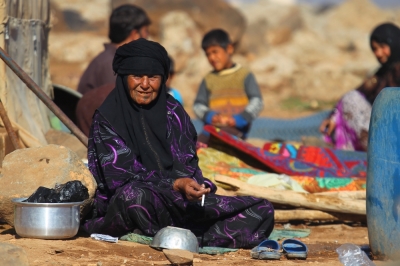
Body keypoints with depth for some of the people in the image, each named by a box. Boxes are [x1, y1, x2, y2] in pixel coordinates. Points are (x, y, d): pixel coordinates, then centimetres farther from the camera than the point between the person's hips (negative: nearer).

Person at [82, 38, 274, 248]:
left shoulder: (173, 112, 11)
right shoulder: (107, 118, -4)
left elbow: (188, 166, 11)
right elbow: (121, 177, -12)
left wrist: (196, 185, -13)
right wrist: (176, 185, -25)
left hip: (179, 203, 5)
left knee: (262, 211, -10)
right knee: (134, 195, -42)